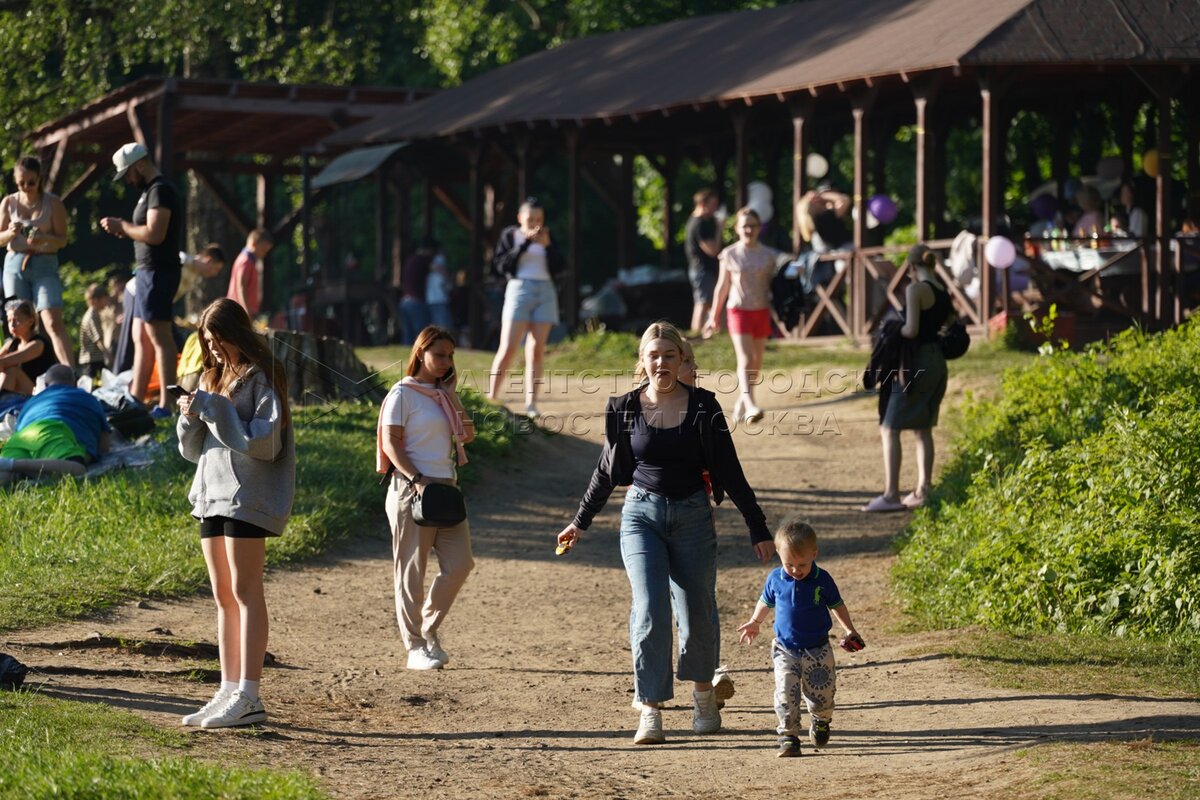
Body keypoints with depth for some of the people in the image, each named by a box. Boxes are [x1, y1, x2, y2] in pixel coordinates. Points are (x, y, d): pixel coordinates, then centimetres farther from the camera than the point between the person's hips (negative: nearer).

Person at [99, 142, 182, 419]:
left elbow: (154, 234, -23)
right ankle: (135, 399, 17)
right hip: (146, 271, 11)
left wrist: (122, 226, -11)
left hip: (157, 272, -11)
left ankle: (166, 404, -12)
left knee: (160, 338, -11)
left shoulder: (160, 190, -14)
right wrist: (124, 229, 8)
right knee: (140, 338, 13)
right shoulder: (150, 190, 19)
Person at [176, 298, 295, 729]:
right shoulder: (212, 377, 17)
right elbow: (192, 448, 18)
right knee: (223, 597, 7)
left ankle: (248, 696, -12)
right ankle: (229, 692, 9)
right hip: (212, 493, 8)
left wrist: (215, 410, -15)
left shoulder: (261, 377, -6)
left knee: (245, 592, -10)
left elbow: (264, 443, -15)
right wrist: (191, 417, -3)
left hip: (248, 496, -8)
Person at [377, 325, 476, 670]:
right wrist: (417, 480, -21)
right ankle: (415, 647, 5)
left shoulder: (443, 393, 16)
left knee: (460, 564, -2)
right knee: (411, 570, -1)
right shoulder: (404, 393, -4)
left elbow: (468, 435, 10)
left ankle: (429, 628, 18)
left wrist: (451, 392, 2)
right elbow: (391, 443, -10)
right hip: (411, 488, -7)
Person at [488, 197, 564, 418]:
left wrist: (547, 245, -9)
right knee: (508, 349, -11)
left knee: (537, 350, -1)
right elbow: (501, 265, -8)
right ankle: (491, 398, -7)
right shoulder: (510, 235, 5)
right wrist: (524, 244, -14)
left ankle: (531, 404, -2)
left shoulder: (546, 236, 13)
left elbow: (558, 267, 5)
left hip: (545, 292, 3)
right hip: (519, 289, -3)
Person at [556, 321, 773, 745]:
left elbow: (730, 471, 0)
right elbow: (608, 470, 13)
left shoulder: (702, 407, -4)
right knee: (650, 610, -13)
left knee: (697, 611, 8)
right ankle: (650, 711, -11)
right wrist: (581, 520, 20)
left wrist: (758, 529, 0)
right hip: (642, 515, 0)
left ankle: (703, 693, 33)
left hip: (693, 517, 0)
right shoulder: (625, 409, -1)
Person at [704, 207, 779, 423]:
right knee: (745, 360, -16)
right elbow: (722, 286, 8)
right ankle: (750, 406, -29)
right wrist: (714, 316, 13)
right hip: (739, 310, -3)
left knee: (756, 363, 9)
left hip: (762, 311, 3)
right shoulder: (730, 255, 0)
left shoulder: (769, 255, 3)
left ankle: (741, 405, 26)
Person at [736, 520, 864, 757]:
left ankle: (820, 723, 38)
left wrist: (849, 630, -1)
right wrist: (754, 622, 20)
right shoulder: (776, 578, -4)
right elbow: (766, 601, 15)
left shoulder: (822, 580, -9)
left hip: (817, 649, 0)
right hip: (785, 649, 1)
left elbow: (837, 605, 5)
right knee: (786, 694, -14)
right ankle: (788, 736, -5)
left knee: (821, 694, 7)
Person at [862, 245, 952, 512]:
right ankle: (922, 491, 17)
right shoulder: (944, 292, 9)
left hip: (917, 363, -8)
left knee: (890, 429, -5)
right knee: (923, 429, 16)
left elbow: (911, 330, -21)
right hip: (938, 362, 8)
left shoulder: (916, 289, -15)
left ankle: (891, 495, -10)